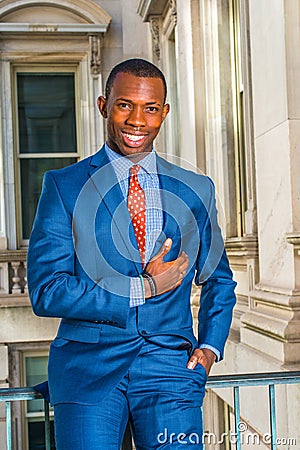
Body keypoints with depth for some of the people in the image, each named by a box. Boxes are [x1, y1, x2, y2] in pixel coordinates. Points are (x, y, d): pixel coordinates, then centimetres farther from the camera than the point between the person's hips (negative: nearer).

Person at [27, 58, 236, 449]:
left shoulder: (196, 190, 11)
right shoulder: (64, 186, 3)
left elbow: (218, 280, 23)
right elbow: (45, 292, -6)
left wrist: (210, 346, 6)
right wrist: (143, 288, -9)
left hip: (170, 364, 2)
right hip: (88, 364, -1)